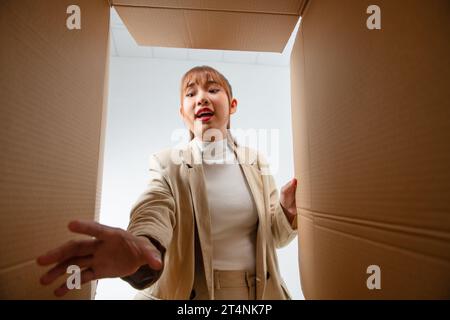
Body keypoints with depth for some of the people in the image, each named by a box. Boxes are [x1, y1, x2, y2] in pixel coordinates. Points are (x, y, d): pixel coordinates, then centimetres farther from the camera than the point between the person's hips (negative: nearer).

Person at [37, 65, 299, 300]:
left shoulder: (257, 162, -2)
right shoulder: (167, 163, -9)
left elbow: (273, 235, 2)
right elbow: (154, 212, -26)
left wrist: (287, 213, -19)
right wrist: (143, 247, -48)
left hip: (258, 292, 3)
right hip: (188, 292, -2)